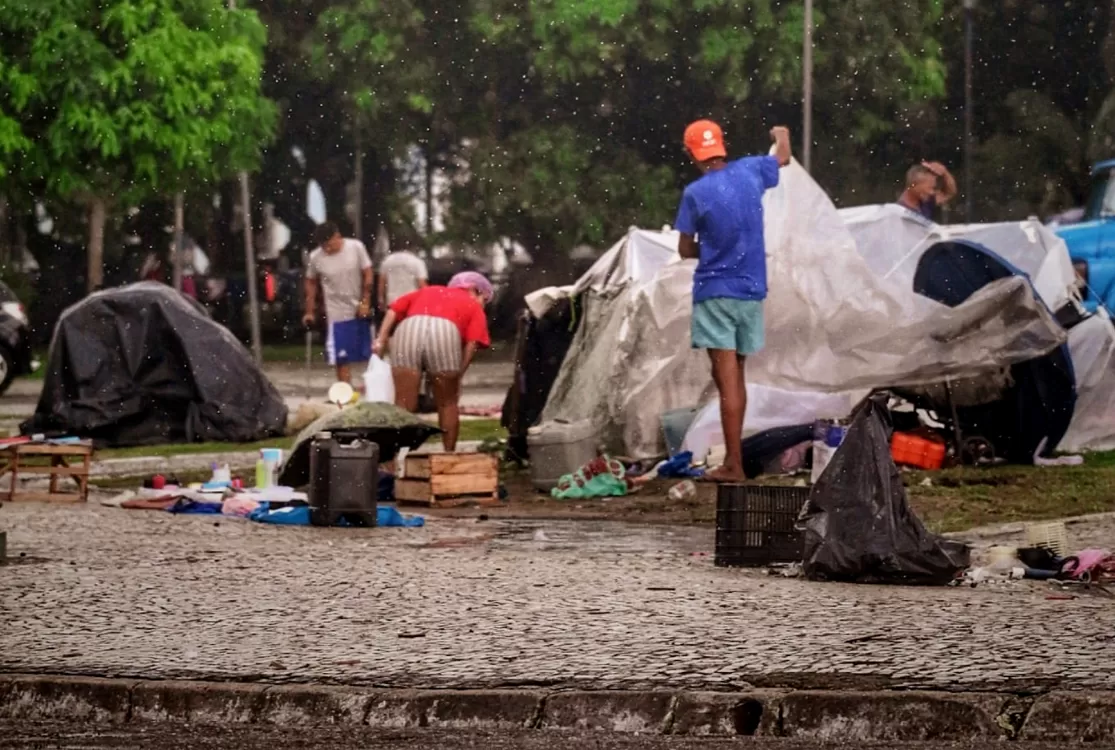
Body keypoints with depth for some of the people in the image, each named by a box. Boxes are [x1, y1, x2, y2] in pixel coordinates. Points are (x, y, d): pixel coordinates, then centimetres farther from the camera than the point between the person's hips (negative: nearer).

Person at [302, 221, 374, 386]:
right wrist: (310, 311, 3)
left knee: (369, 351, 11)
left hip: (360, 310, 1)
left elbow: (367, 275, -4)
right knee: (341, 356, -4)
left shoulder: (356, 247, -12)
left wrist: (365, 302, -8)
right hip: (337, 313, -1)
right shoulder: (316, 257, -11)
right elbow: (311, 283, 3)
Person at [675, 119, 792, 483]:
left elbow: (686, 250, -5)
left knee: (727, 380, -8)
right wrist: (781, 135, 45)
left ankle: (734, 465, -12)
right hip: (751, 290, 5)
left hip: (715, 292, -5)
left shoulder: (695, 193, -12)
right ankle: (733, 458, 18)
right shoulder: (749, 171, 2)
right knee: (736, 377, 15)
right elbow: (783, 158, 25)